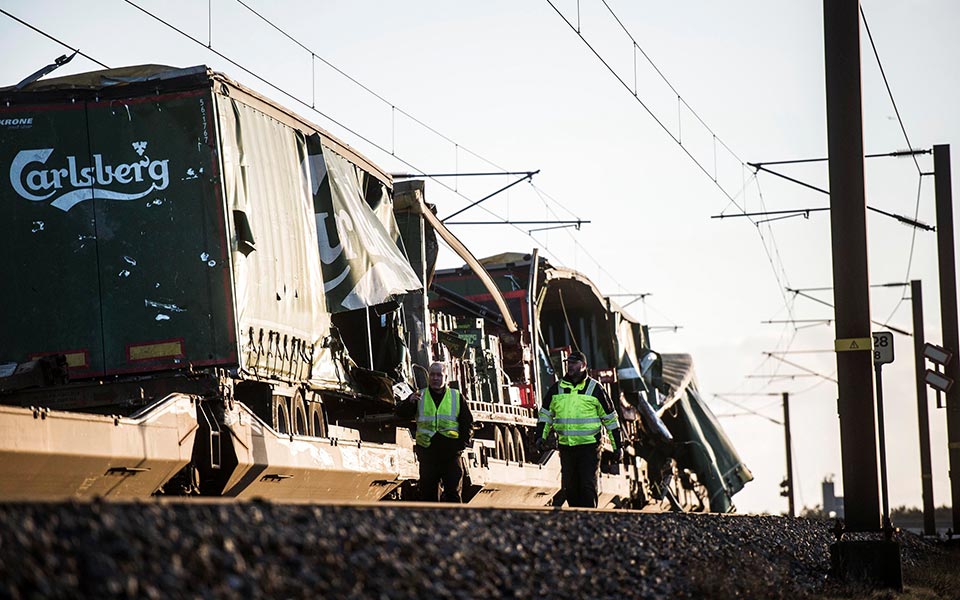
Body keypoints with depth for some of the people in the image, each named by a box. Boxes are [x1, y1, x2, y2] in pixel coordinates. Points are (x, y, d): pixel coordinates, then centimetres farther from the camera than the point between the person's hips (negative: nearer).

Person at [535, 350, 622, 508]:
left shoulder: (595, 389, -1)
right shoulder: (557, 388, 9)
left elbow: (610, 418, 5)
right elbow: (545, 414, 18)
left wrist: (617, 446, 5)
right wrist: (541, 436, 4)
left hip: (589, 446, -4)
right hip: (566, 446, 4)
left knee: (588, 486, -9)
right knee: (569, 487, 8)